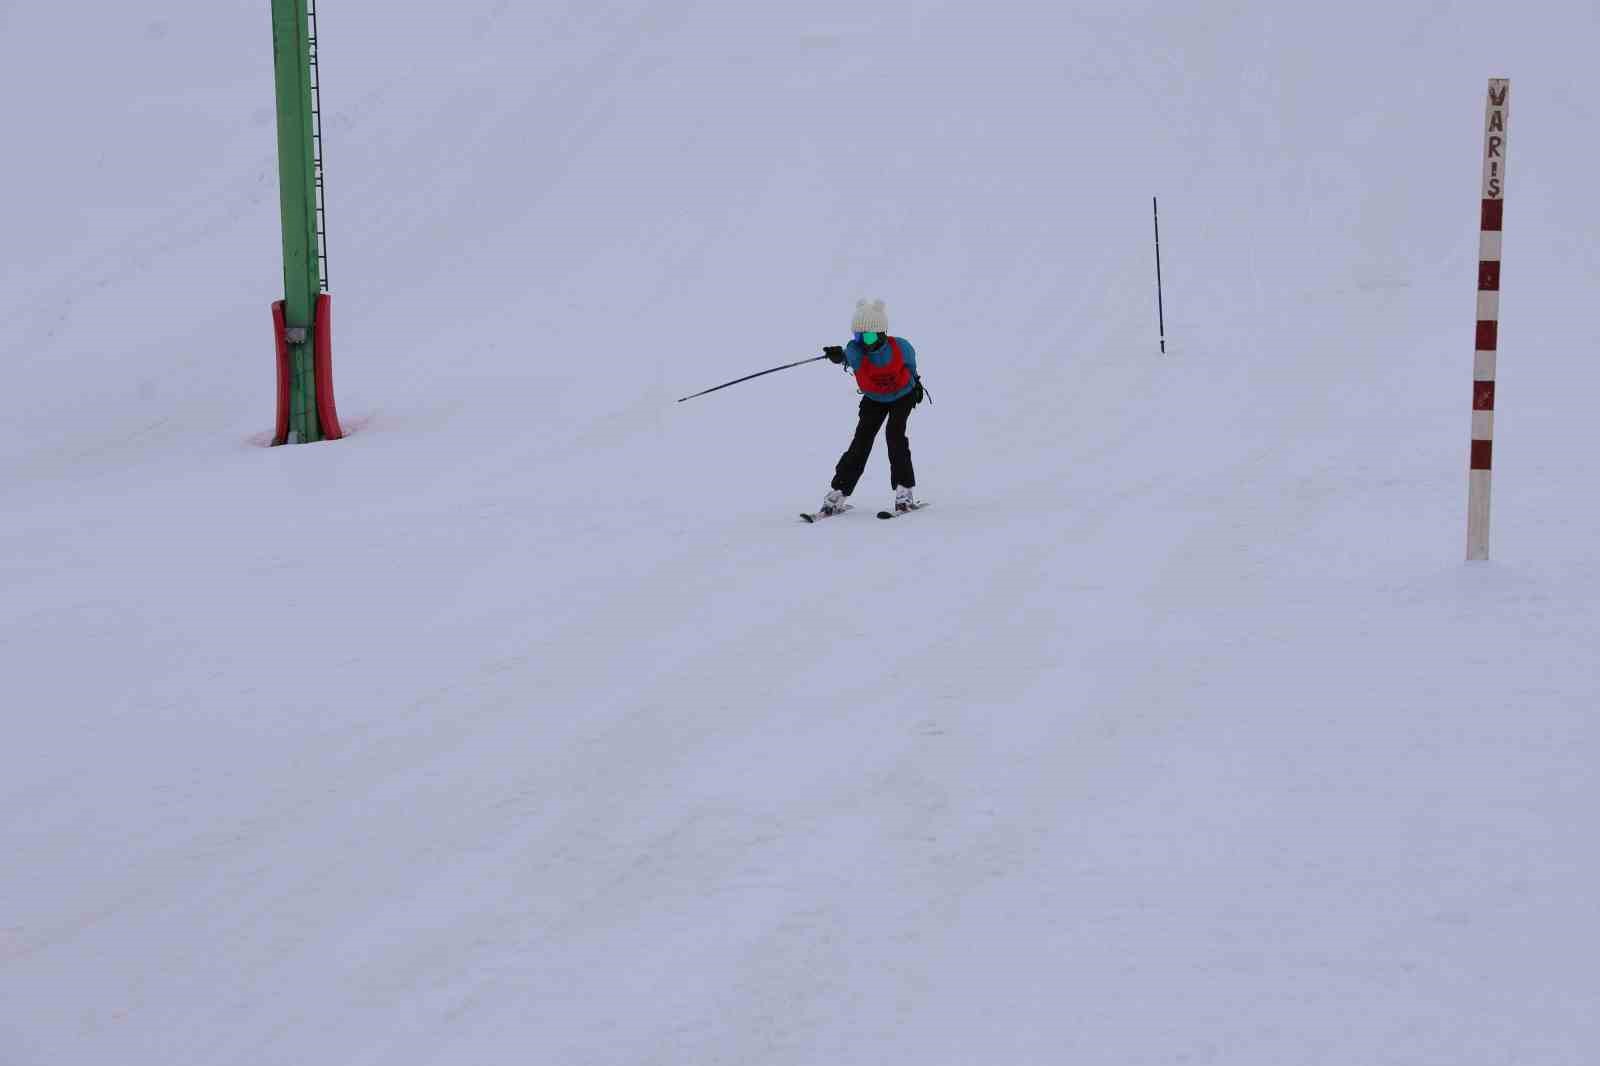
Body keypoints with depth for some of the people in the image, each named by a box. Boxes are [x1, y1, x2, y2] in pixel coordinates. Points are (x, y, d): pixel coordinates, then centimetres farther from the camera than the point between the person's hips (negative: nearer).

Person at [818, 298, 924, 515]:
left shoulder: (900, 347, -26)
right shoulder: (856, 350, -27)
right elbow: (848, 355, -48)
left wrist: (916, 383, 14)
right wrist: (839, 355, -73)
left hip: (902, 396, -1)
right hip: (873, 400, 1)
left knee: (895, 434, -20)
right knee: (862, 440, -7)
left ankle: (905, 489, -13)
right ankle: (838, 491, -1)